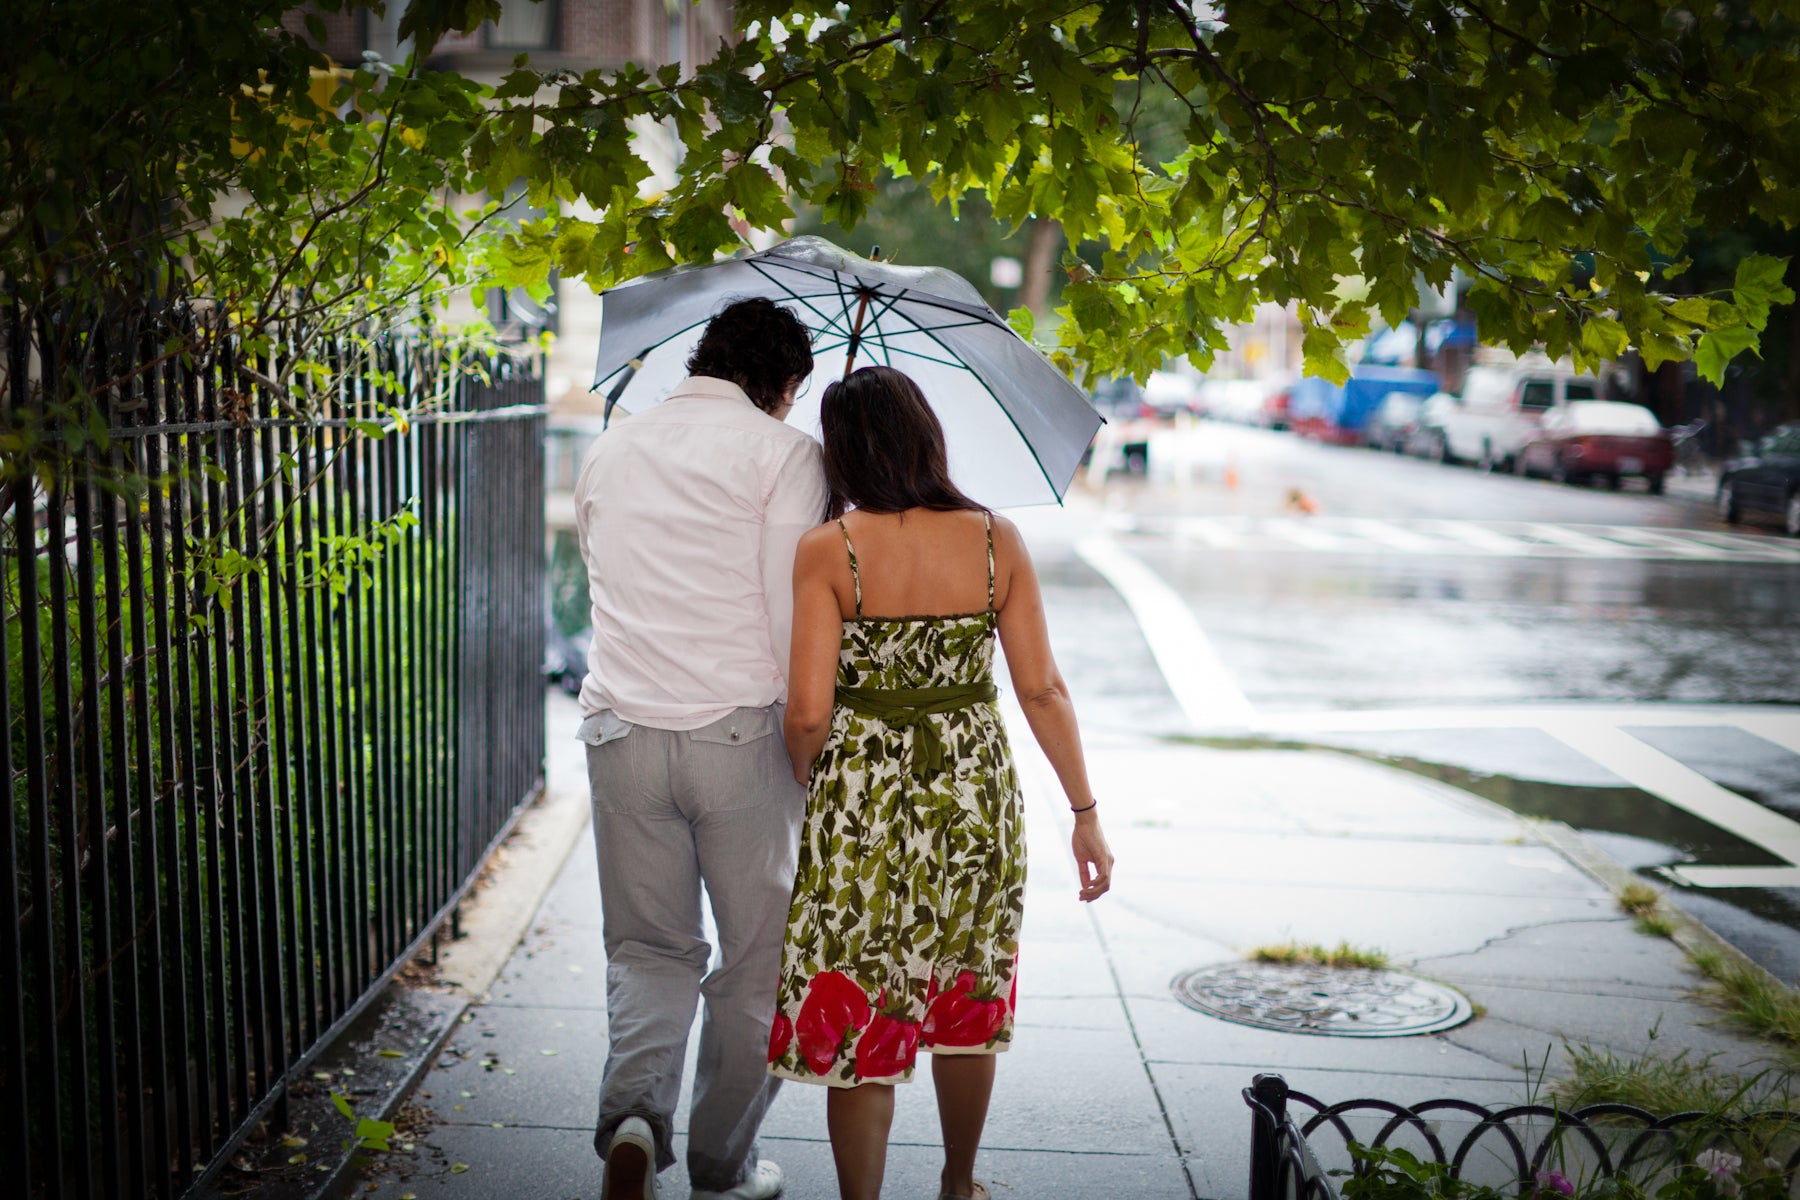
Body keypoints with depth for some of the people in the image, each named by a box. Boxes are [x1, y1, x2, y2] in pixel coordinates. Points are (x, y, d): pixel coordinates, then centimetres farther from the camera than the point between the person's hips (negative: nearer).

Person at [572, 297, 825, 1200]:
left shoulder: (606, 454, 14)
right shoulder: (780, 452, -4)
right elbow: (796, 616, -10)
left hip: (620, 731, 4)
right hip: (740, 734, -4)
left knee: (649, 950, 16)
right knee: (755, 958, 13)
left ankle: (634, 1116, -8)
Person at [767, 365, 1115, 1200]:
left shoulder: (828, 550, -11)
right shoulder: (996, 541, -4)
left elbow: (807, 713, -14)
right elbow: (1042, 691, -4)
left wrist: (805, 786, 7)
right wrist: (1085, 813, 4)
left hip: (863, 799, -3)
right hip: (976, 796, 4)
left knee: (858, 1016, 9)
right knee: (969, 1002, 22)